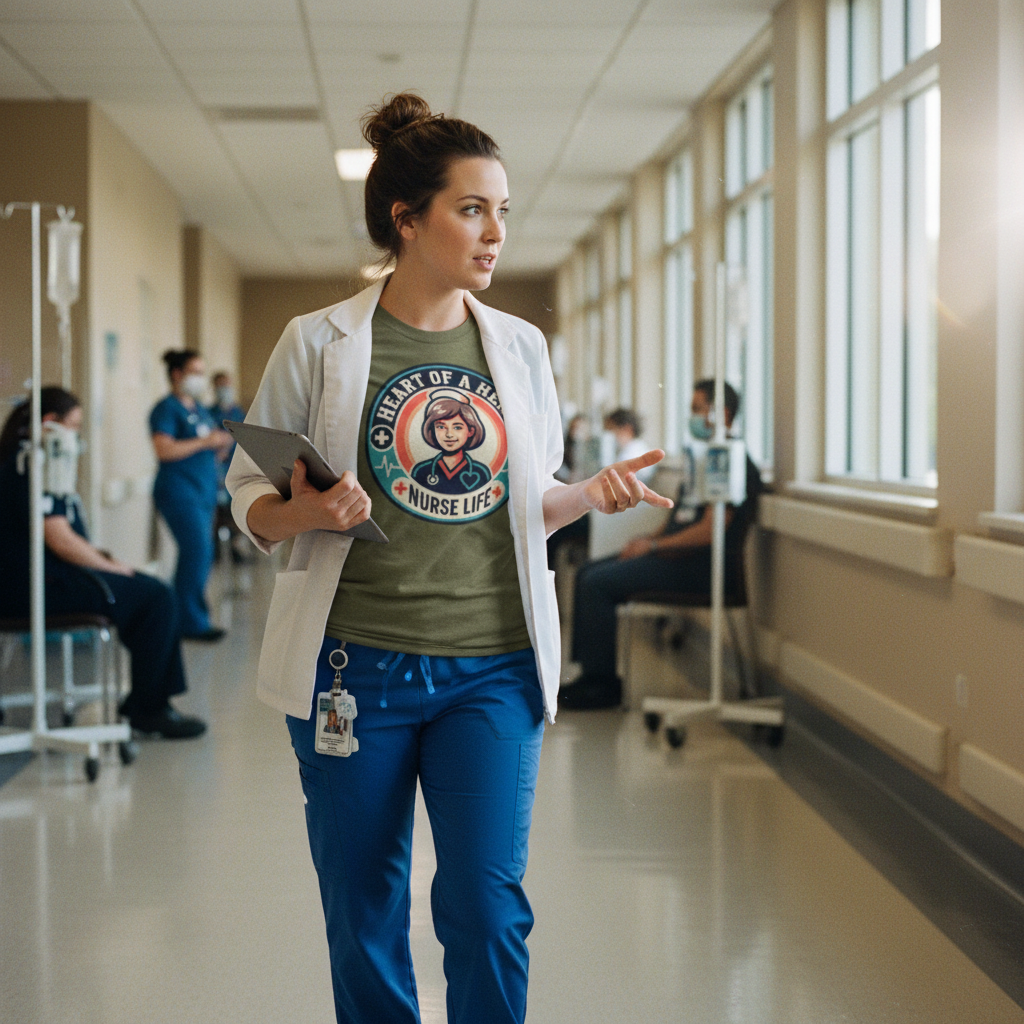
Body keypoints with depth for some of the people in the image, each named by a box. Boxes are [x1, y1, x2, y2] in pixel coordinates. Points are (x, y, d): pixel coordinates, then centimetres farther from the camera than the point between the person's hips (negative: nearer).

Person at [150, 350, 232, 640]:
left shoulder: (199, 409, 19)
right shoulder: (167, 409, -7)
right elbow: (164, 450, -19)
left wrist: (222, 444, 4)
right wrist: (204, 442, -18)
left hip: (204, 490, 9)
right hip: (179, 490, -9)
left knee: (202, 556, 6)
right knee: (198, 552, -14)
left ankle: (190, 619, 12)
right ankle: (193, 622, -9)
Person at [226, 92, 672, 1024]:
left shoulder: (521, 347, 8)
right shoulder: (318, 344, -2)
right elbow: (250, 499, 2)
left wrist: (593, 494, -5)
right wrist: (305, 512, -19)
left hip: (493, 667, 2)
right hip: (356, 662, -1)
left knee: (488, 908, -5)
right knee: (364, 918, 8)